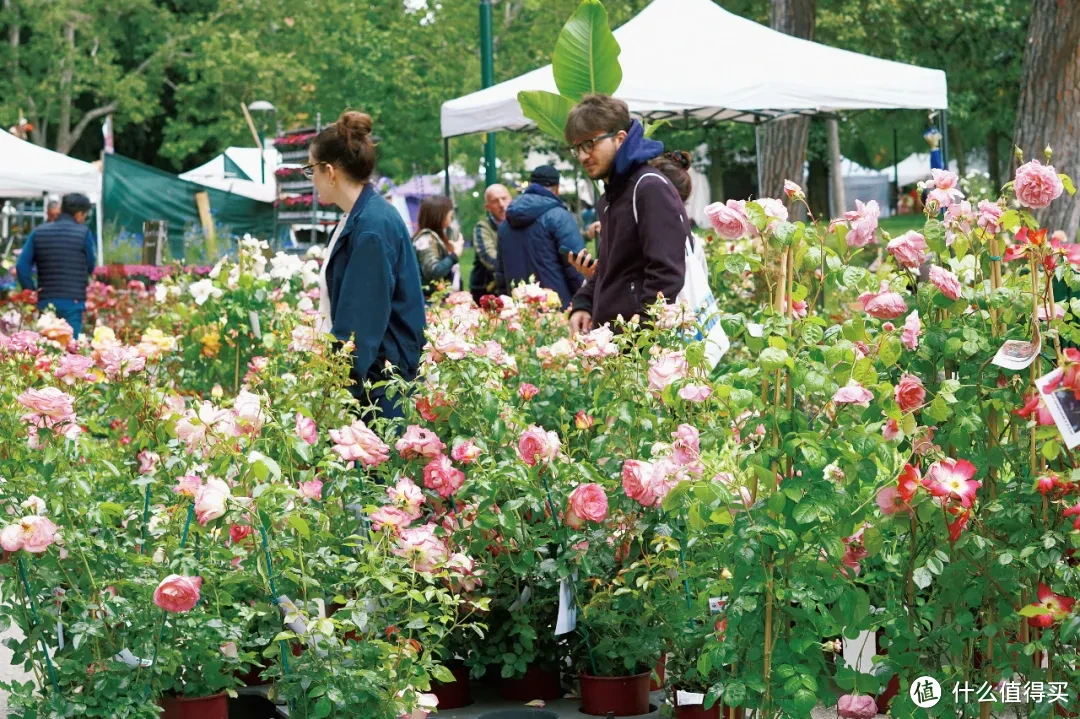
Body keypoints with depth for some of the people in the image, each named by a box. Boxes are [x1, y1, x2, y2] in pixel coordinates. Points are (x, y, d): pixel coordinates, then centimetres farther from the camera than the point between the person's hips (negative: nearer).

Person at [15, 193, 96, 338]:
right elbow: (90, 266, 3)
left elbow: (22, 266, 0)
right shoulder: (83, 233, -4)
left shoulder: (38, 232, 6)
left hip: (45, 303, 4)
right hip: (73, 302, -4)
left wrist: (31, 290, 6)